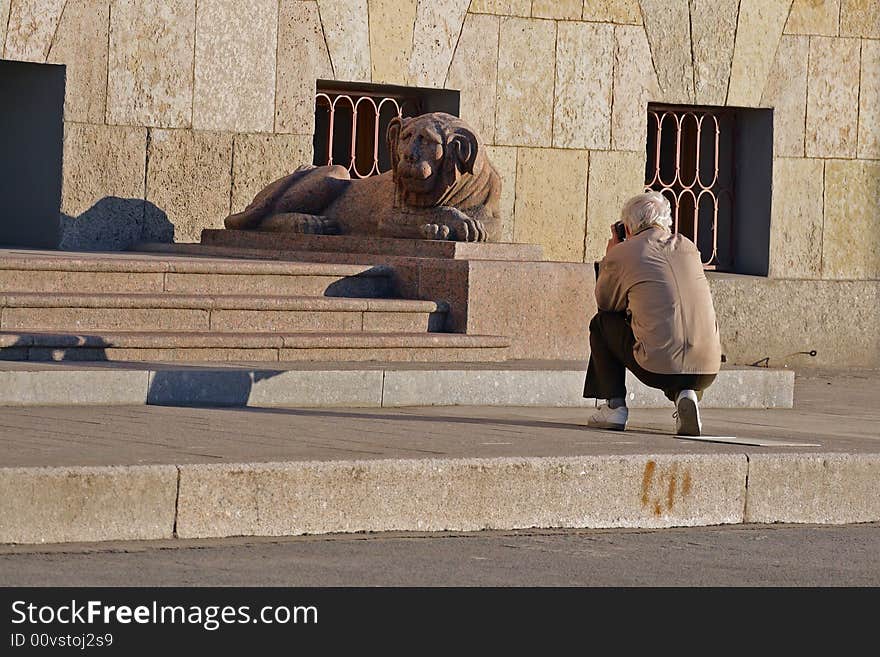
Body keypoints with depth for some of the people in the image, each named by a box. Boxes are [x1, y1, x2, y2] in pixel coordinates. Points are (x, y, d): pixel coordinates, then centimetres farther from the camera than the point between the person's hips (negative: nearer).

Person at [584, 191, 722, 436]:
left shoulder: (622, 253, 2)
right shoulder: (688, 247, 15)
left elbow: (604, 302, 20)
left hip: (656, 367, -3)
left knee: (602, 322, 23)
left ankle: (614, 406, 19)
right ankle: (685, 395, 11)